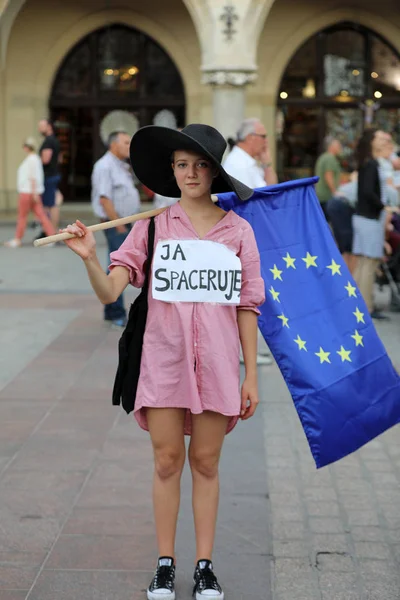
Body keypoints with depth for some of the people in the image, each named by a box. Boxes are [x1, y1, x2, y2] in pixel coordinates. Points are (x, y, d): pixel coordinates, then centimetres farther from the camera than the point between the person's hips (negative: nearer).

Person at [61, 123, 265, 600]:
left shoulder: (238, 231, 3)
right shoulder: (152, 227, 1)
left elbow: (247, 307, 6)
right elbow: (109, 292, -6)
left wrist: (251, 376, 5)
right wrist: (89, 258, -26)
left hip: (216, 360, 0)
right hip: (164, 359, 0)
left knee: (205, 462, 7)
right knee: (167, 460, 4)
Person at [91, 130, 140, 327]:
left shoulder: (122, 166, 16)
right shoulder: (105, 166, -13)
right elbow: (104, 199, -20)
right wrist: (119, 225, -20)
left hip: (124, 223, 9)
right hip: (115, 224, -9)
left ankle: (112, 312, 22)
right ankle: (116, 314, -1)